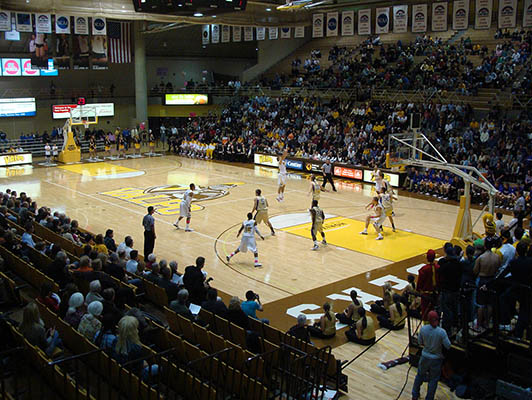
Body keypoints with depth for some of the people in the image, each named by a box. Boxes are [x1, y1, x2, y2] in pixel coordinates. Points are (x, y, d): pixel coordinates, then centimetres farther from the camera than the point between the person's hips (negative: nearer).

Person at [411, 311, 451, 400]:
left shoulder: (423, 329, -16)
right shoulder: (441, 332, -25)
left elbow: (420, 342, -3)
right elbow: (448, 346, -16)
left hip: (425, 357, 3)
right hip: (436, 359, -3)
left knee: (420, 375, 23)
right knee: (433, 379, 16)